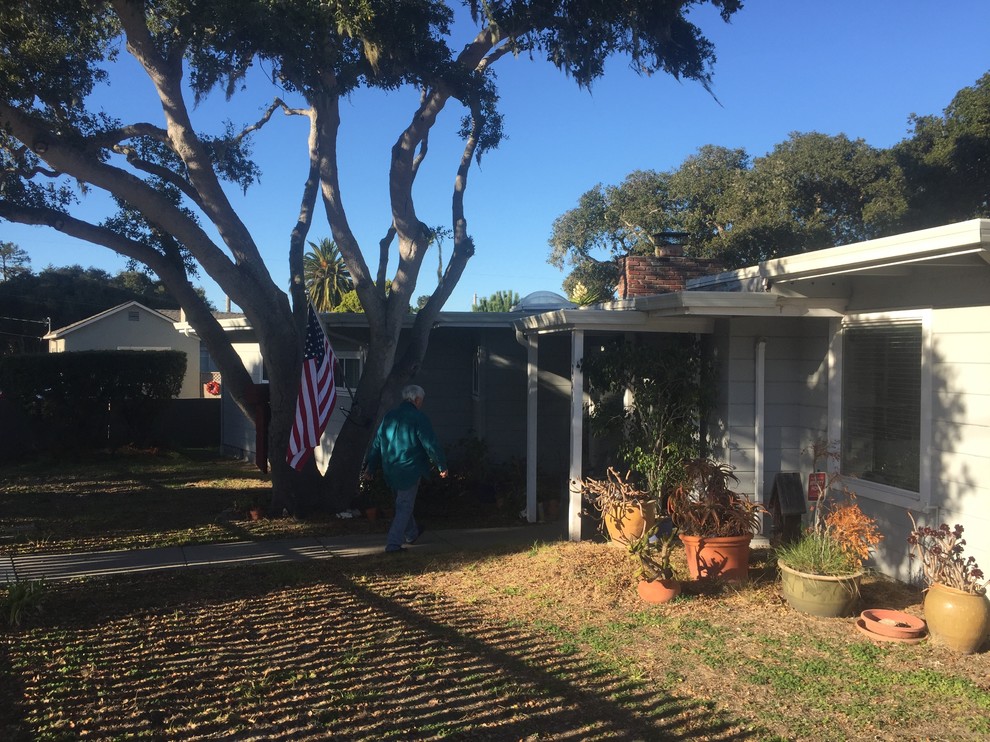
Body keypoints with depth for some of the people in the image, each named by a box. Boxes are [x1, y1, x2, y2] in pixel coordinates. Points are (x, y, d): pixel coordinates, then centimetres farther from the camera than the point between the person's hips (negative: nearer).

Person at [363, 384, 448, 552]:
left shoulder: (389, 417, 7)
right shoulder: (419, 418, -13)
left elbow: (376, 443, 11)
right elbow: (431, 445, -14)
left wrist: (370, 467, 19)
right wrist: (442, 466, -4)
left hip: (390, 471, 7)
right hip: (410, 470, -7)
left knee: (403, 503, 24)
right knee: (404, 506, 1)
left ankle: (411, 534, 43)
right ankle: (393, 543, -4)